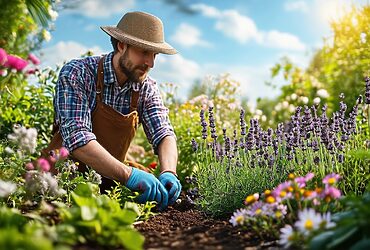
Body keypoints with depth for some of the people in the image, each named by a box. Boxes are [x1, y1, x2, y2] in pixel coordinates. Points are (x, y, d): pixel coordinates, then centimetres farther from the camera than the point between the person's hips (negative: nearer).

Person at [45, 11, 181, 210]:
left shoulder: (146, 88, -1)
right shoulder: (76, 74, -17)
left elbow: (163, 134, -6)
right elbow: (77, 138, -29)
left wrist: (168, 173, -28)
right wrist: (128, 175, -40)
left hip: (108, 183, 7)